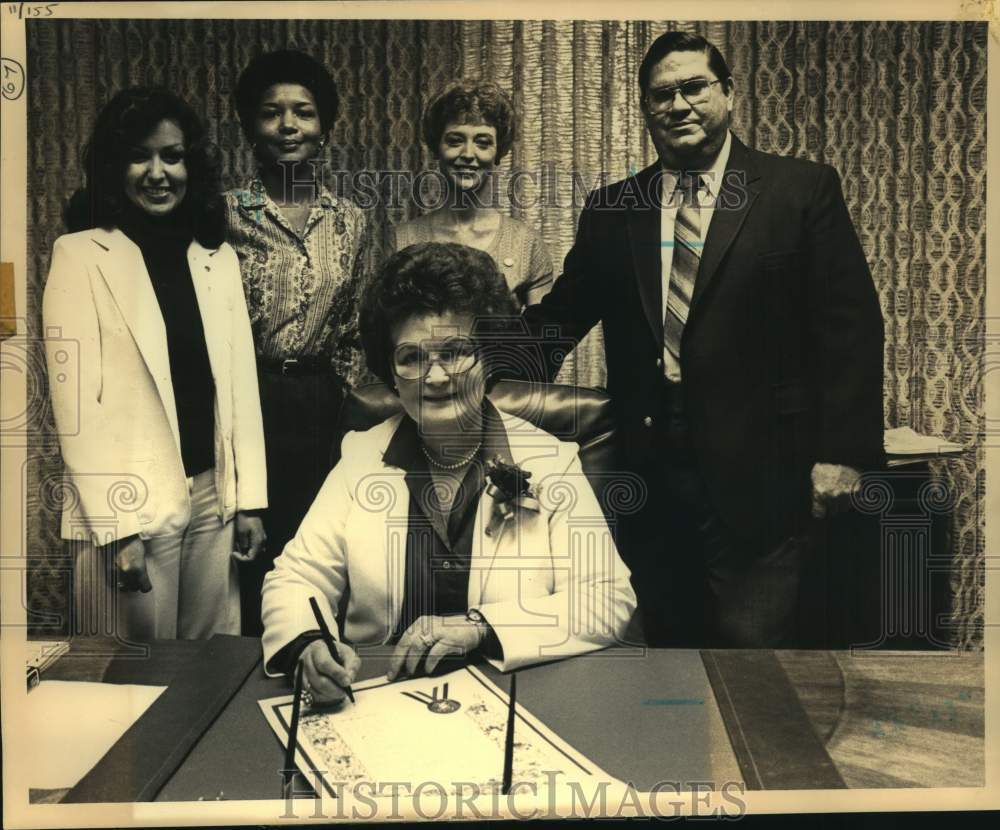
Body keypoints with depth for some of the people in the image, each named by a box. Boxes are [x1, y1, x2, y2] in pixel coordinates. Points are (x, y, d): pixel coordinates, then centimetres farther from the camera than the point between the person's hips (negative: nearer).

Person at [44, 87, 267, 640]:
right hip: (132, 505, -4)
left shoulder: (218, 257, 9)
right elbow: (76, 401, -10)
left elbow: (240, 383, 9)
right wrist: (117, 528, -14)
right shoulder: (81, 256, -5)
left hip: (215, 497, 5)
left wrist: (250, 498, 5)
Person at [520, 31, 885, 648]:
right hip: (648, 472, 4)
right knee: (669, 640, 13)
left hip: (756, 475, -3)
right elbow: (563, 314, 12)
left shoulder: (803, 190, 2)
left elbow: (850, 326, -2)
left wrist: (843, 452, -8)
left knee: (753, 640, -3)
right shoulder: (611, 209, 11)